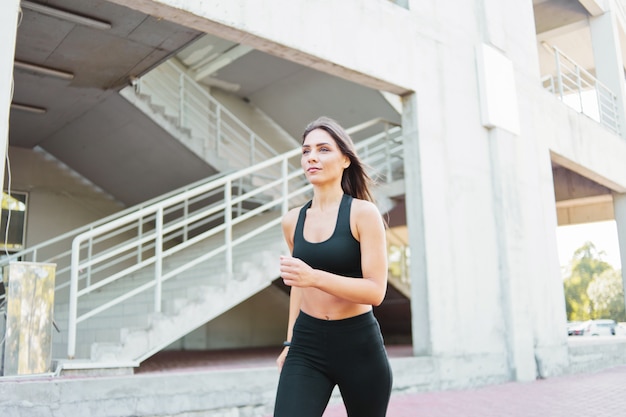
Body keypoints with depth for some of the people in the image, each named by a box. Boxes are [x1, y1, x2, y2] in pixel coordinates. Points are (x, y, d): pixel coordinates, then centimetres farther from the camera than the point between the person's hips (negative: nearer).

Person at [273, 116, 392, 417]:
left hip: (359, 345, -3)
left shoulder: (363, 213, -9)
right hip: (306, 346, 3)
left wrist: (314, 277, -28)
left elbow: (376, 290, -16)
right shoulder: (292, 221, 5)